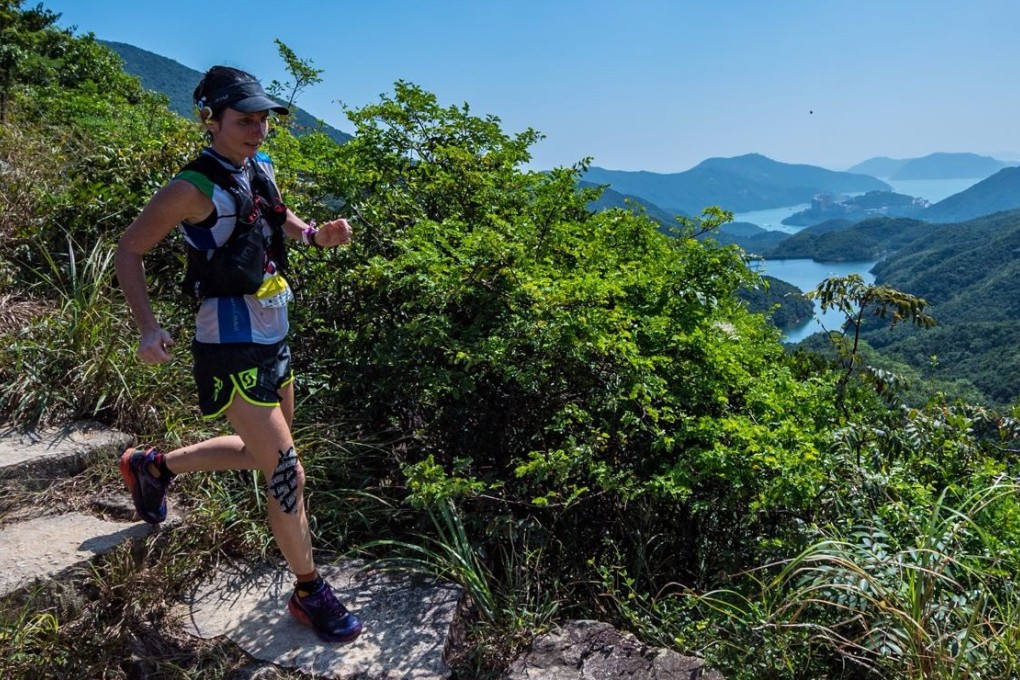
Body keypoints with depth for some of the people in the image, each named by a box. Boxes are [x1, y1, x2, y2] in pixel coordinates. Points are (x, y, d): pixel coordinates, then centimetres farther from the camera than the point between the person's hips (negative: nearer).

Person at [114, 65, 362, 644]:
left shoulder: (261, 171, 6)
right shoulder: (193, 189, -16)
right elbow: (130, 251, -8)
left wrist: (317, 234, 5)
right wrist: (149, 327, -20)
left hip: (274, 340, 9)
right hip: (233, 353, -9)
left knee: (262, 454, 23)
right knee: (288, 475, -5)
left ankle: (152, 465, 45)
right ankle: (310, 593, 15)